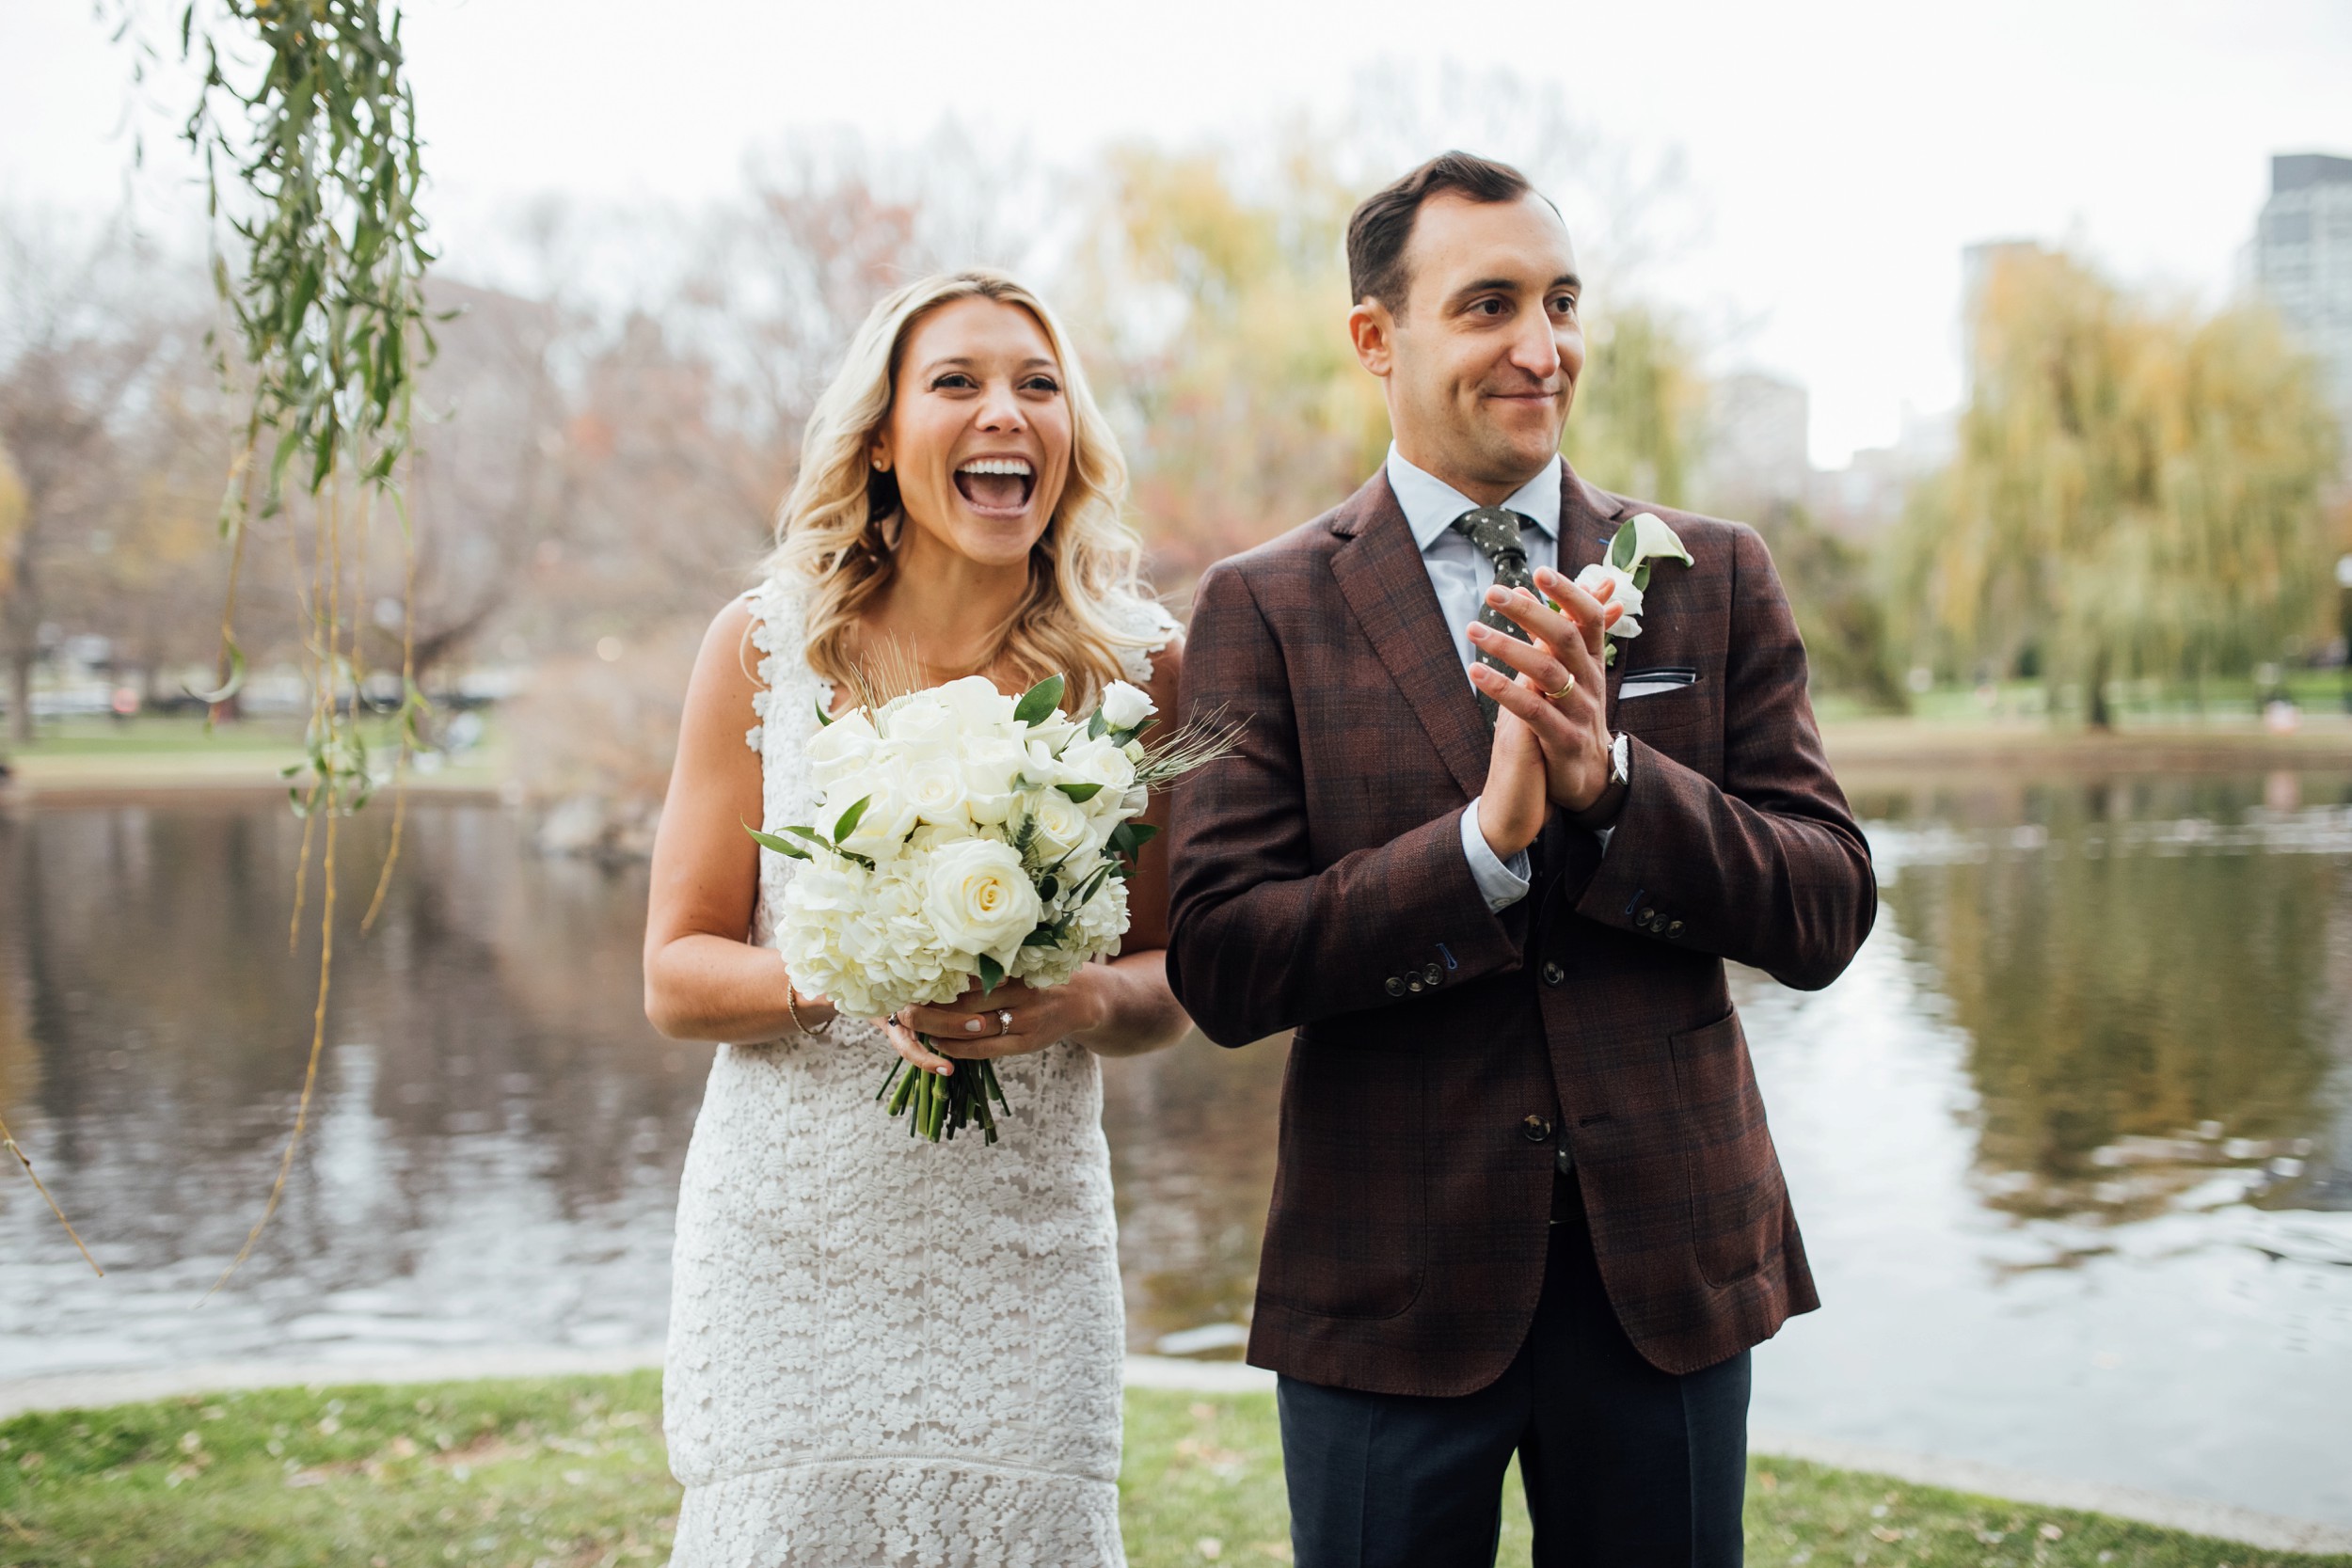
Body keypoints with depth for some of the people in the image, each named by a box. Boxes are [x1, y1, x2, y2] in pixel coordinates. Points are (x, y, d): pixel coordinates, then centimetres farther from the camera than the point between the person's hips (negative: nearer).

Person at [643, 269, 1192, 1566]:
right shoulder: (765, 644, -2)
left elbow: (1171, 974, 7)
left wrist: (1088, 1000, -16)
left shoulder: (1138, 663, 0)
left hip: (1023, 1247, 1)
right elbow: (676, 973, 0)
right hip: (788, 1245, 0)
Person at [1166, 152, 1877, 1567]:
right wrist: (1487, 838, -23)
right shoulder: (1266, 608, -4)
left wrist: (1612, 777, -19)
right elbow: (1223, 967, -11)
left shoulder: (1716, 577, 3)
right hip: (1394, 1289, -2)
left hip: (1670, 1274, 2)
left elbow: (1829, 915, -3)